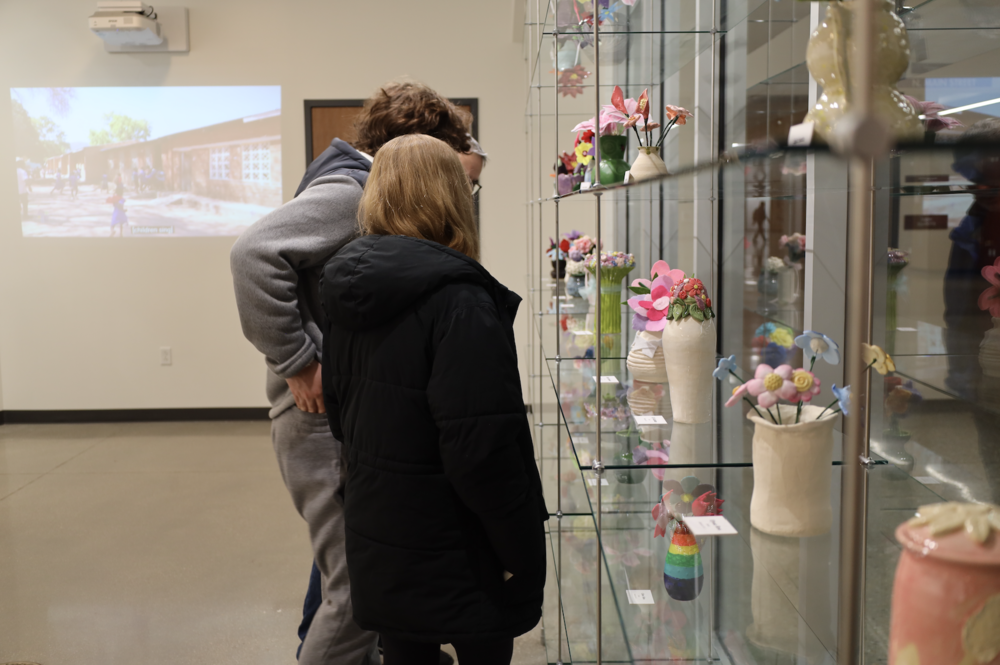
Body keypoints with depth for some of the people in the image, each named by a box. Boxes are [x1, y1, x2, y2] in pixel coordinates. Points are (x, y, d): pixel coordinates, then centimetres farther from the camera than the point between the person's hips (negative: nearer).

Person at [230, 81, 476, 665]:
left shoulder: (366, 196, 15)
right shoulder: (344, 192, -14)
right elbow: (255, 253, -29)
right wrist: (298, 361, -24)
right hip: (327, 420, -10)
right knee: (357, 591, -4)